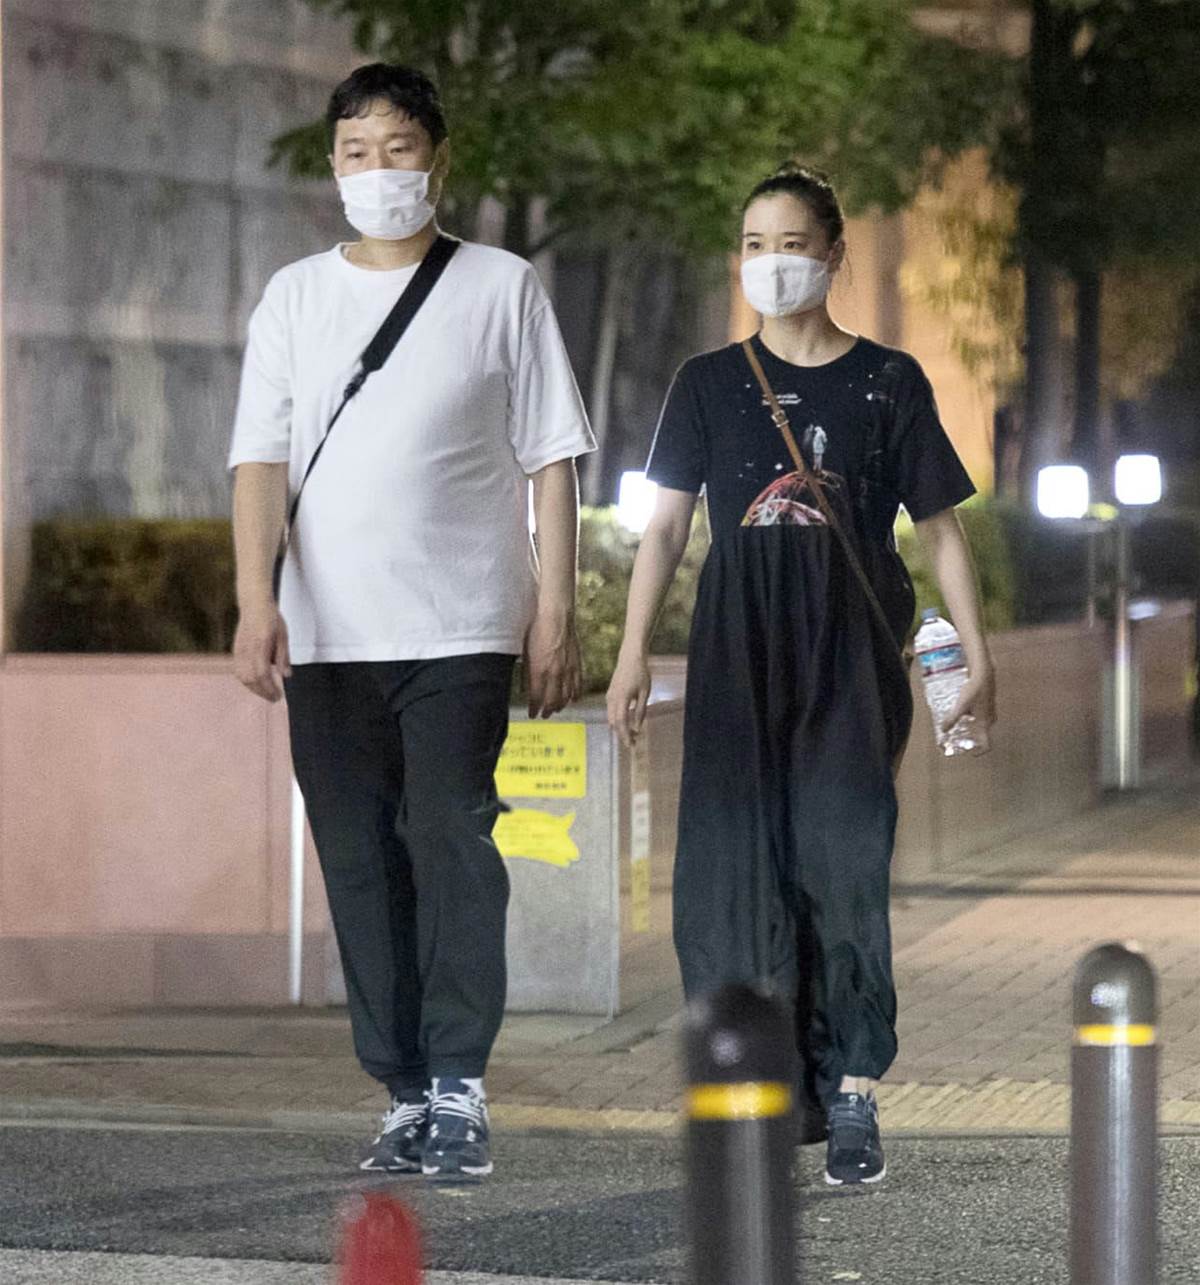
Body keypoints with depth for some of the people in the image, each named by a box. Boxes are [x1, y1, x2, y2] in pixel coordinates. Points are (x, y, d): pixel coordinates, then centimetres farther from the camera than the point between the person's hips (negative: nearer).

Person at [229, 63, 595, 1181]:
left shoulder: (501, 289, 6)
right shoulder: (294, 298, 11)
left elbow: (551, 458, 5)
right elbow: (260, 457, 3)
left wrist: (556, 612, -2)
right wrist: (256, 603, -10)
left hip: (462, 626, -3)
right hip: (326, 631, 3)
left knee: (450, 844, -13)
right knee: (360, 865, 3)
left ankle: (459, 1090, -12)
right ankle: (403, 1096, 8)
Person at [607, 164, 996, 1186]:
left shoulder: (887, 382, 7)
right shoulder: (711, 383, 11)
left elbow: (941, 529, 9)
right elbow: (665, 526, 10)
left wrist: (977, 655, 2)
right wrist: (633, 652, 2)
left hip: (853, 643, -2)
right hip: (740, 642, 2)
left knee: (844, 853, -12)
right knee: (736, 859, -4)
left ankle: (853, 1093, -10)